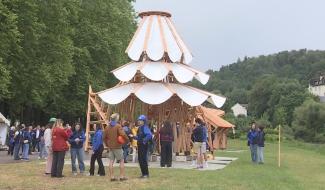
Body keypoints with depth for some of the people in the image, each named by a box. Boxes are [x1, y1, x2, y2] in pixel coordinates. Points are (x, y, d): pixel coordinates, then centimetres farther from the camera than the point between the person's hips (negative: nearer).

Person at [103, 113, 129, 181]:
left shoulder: (107, 127, 8)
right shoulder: (118, 126, -12)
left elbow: (104, 137, 13)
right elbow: (123, 134, -24)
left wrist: (107, 144, 21)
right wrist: (127, 140, -8)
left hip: (110, 147, 6)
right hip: (117, 146, -6)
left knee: (111, 161, 6)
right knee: (121, 161, 4)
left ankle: (112, 176, 7)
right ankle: (122, 176, 3)